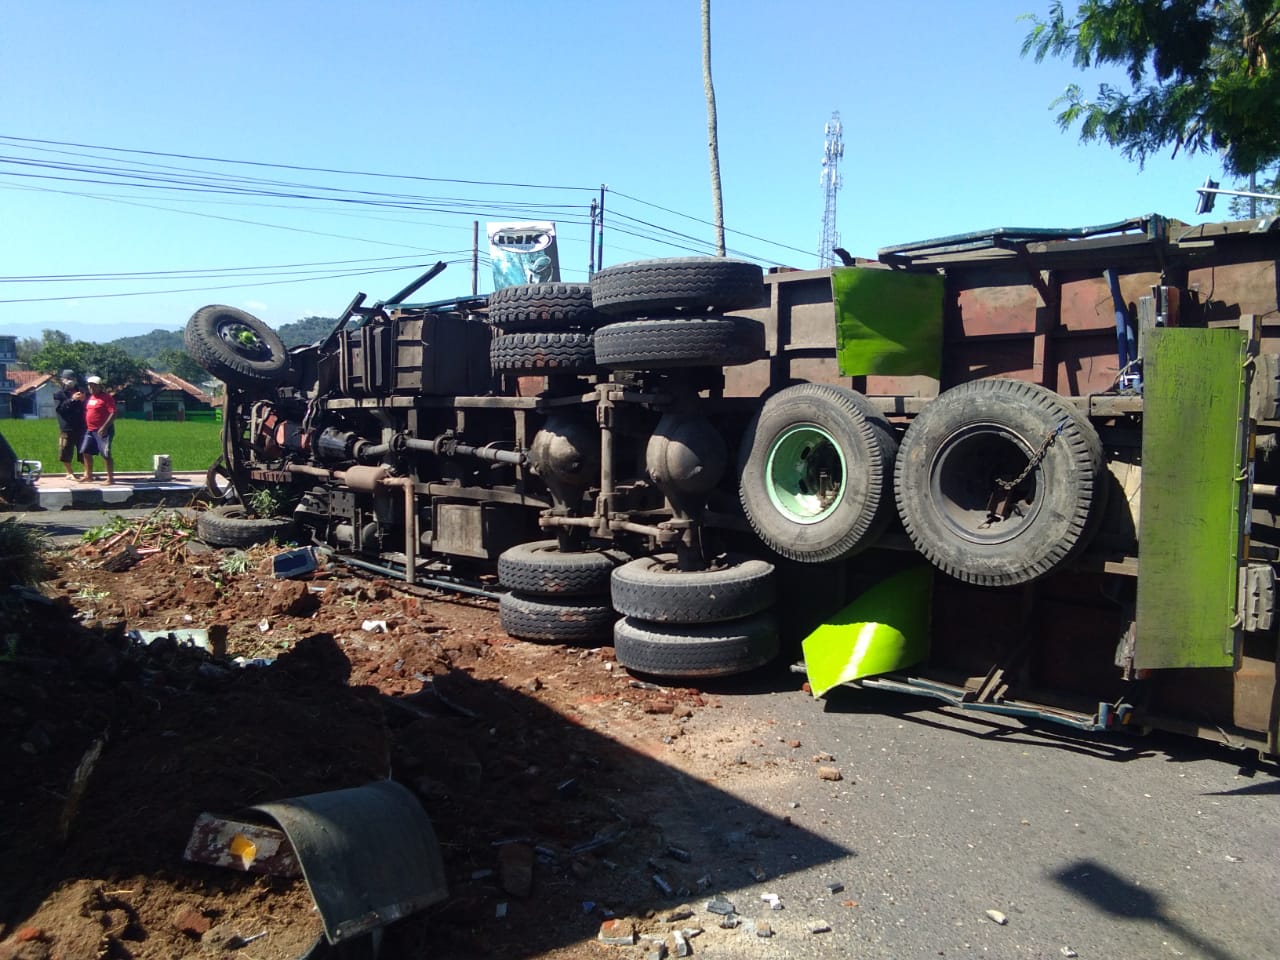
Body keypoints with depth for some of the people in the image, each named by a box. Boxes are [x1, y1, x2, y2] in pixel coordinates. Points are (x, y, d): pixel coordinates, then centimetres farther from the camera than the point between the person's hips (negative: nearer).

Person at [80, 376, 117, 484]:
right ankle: (88, 476, 23)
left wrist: (104, 427, -23)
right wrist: (85, 426, 17)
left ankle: (110, 478, -5)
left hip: (102, 431, -9)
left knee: (105, 454, -9)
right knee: (86, 452, 12)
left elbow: (113, 414, -18)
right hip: (90, 430, 9)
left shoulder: (107, 397, -11)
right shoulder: (90, 398, 15)